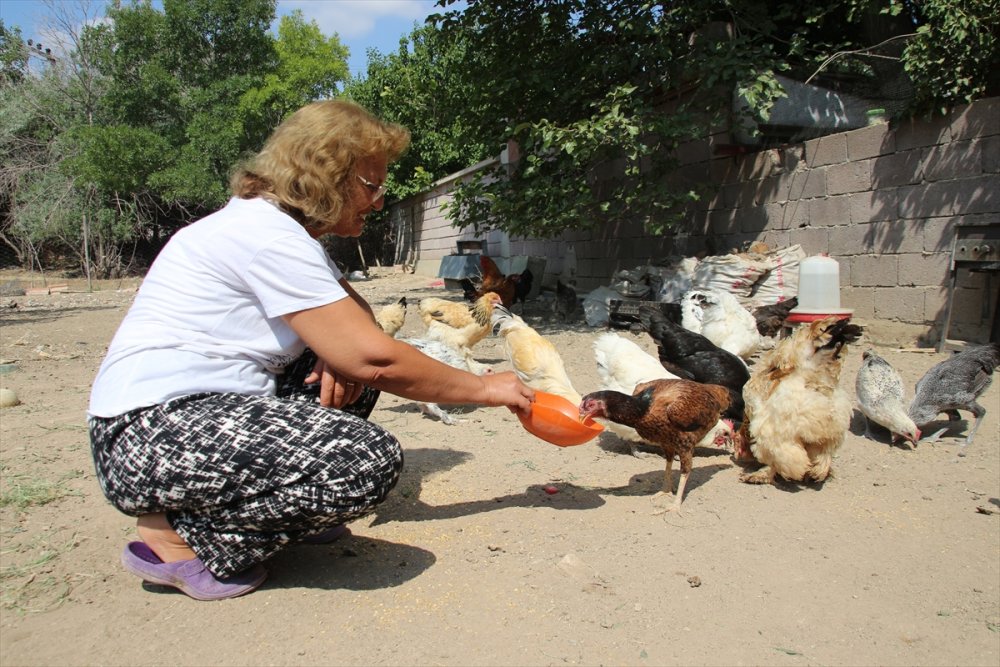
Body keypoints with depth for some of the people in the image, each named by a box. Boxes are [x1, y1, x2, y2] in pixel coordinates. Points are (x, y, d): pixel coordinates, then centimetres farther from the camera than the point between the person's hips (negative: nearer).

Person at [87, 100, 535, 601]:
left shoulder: (282, 227, 14)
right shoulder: (266, 233, -18)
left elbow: (360, 317, 14)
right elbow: (374, 359, -22)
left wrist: (343, 350, -11)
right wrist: (484, 389, -10)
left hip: (199, 408, 10)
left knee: (346, 364, 7)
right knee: (371, 459, -26)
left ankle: (268, 501, 7)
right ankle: (178, 537, -9)